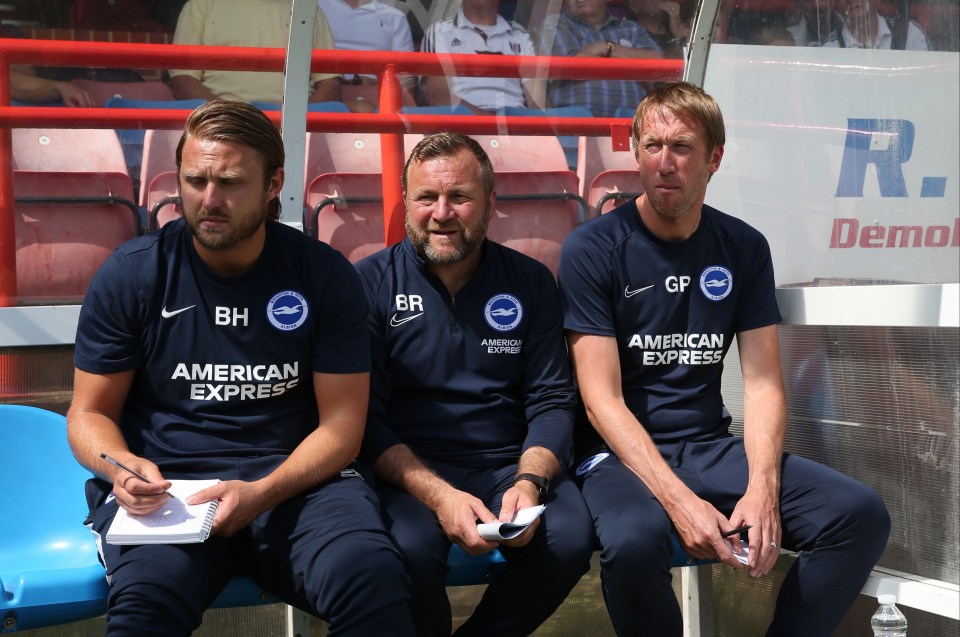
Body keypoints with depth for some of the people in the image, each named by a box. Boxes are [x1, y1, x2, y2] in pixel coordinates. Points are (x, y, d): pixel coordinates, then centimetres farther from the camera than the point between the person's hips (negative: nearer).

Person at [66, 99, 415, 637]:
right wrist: (123, 467, -15)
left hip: (294, 478, 1)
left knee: (376, 581, -32)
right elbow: (90, 412, 9)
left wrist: (262, 493, -17)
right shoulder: (130, 274, 4)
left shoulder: (325, 274, 3)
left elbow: (341, 422, 1)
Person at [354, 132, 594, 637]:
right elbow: (366, 417, -5)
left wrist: (529, 482, -15)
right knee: (411, 548, -34)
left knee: (570, 538, -27)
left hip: (511, 464, 3)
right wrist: (438, 495, -20)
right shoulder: (372, 282, 0)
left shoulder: (530, 282, 8)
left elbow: (552, 403, 6)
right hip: (408, 470, -2)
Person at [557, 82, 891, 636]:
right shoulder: (592, 250, -7)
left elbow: (762, 382, 2)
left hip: (710, 446, 4)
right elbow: (602, 401, -13)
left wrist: (763, 489, -16)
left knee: (862, 514, -17)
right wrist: (679, 500, -26)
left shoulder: (744, 248, 6)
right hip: (622, 454, -4)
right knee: (633, 541, -38)